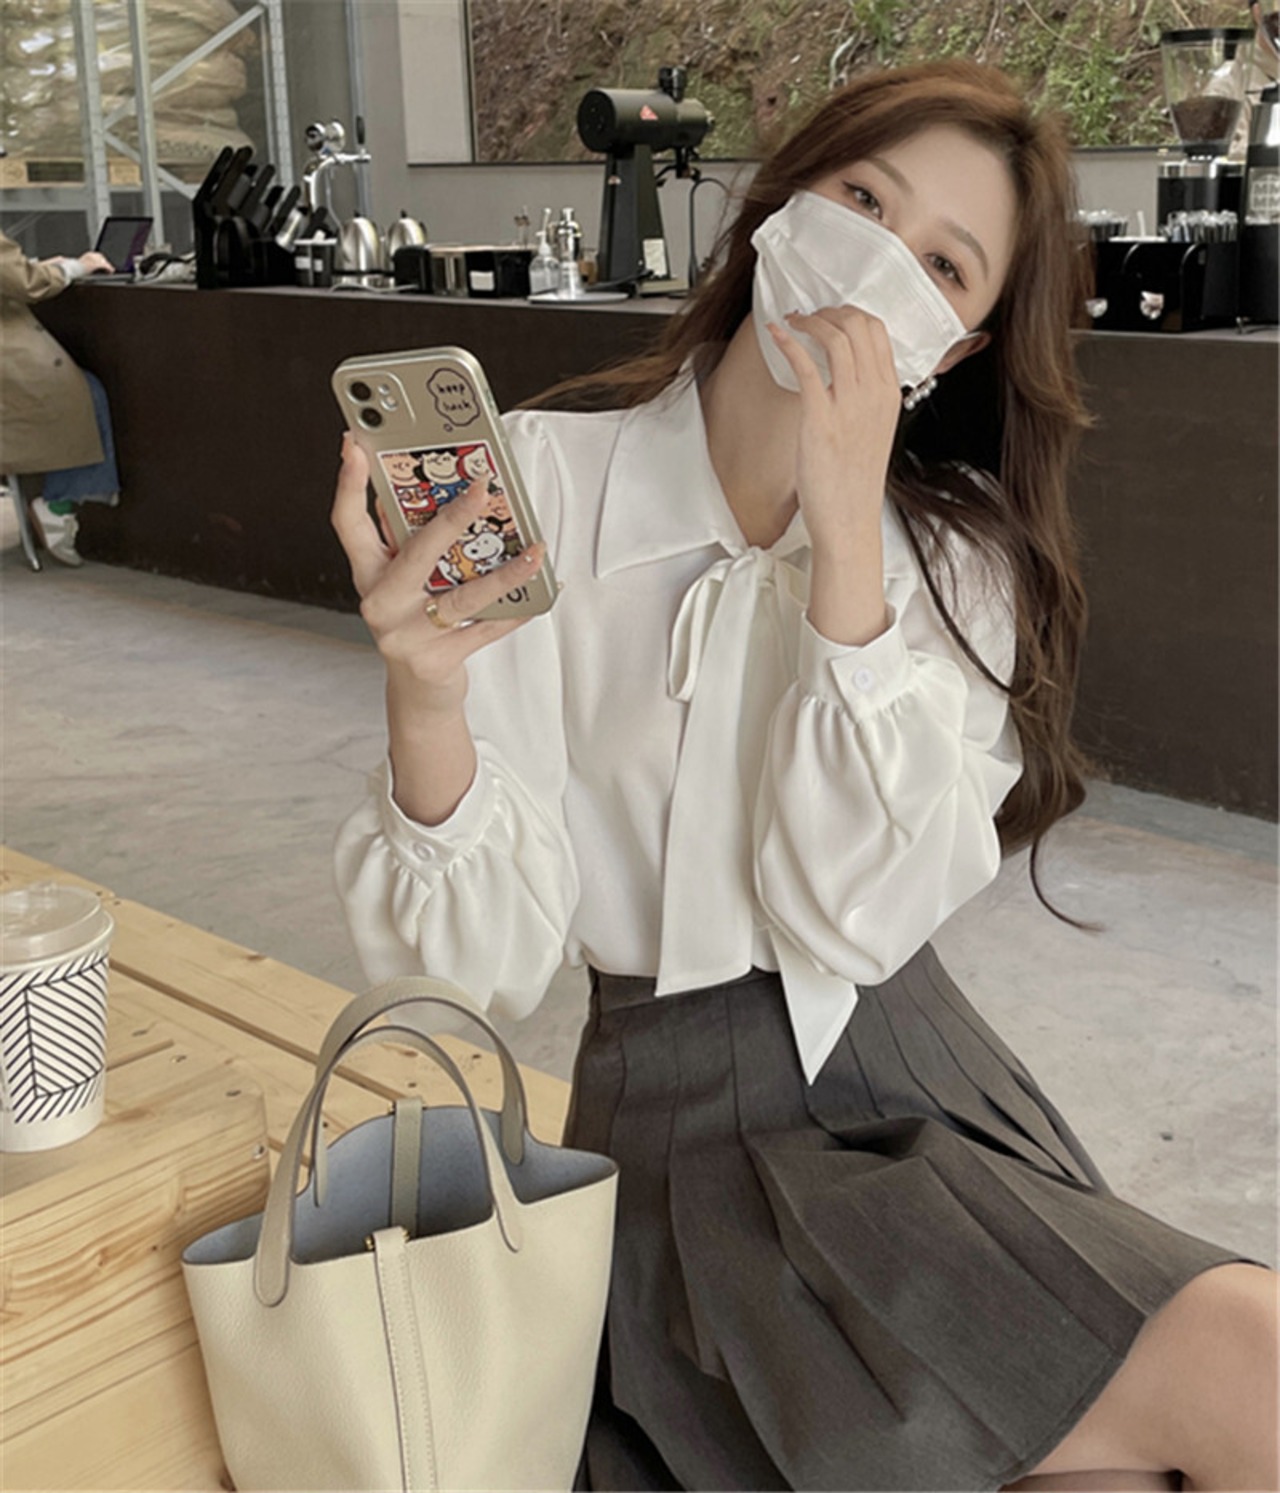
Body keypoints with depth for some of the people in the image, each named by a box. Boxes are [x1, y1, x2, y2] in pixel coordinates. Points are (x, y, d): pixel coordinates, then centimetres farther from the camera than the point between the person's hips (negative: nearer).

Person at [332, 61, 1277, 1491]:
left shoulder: (959, 555, 2)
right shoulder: (547, 480, -8)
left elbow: (855, 921, -14)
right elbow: (495, 959, -12)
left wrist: (847, 537, -20)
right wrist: (426, 698, -31)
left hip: (920, 1103, 4)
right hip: (689, 1133, -3)